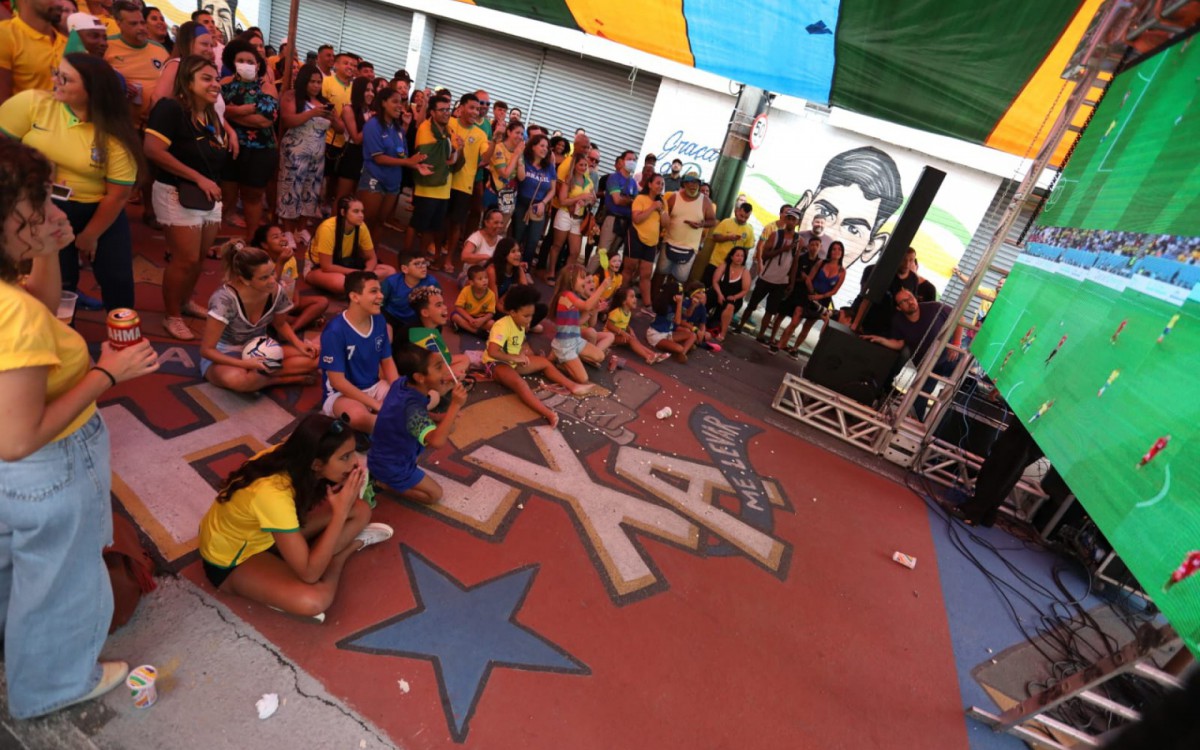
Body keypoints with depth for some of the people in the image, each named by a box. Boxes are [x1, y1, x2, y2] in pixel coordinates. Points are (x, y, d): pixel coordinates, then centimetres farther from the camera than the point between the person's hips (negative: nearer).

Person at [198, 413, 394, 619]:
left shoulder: (291, 459, -19)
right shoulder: (273, 494, -39)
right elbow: (309, 574, -34)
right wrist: (340, 512, -35)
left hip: (264, 536, 7)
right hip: (230, 560, -7)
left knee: (360, 511, -11)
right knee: (315, 599, -32)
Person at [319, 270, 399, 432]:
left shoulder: (379, 321, -2)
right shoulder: (335, 331, -20)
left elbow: (387, 361, 6)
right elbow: (337, 381, -19)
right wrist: (376, 405, -22)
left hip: (374, 387, 6)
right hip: (342, 394, -6)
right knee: (359, 415, -39)